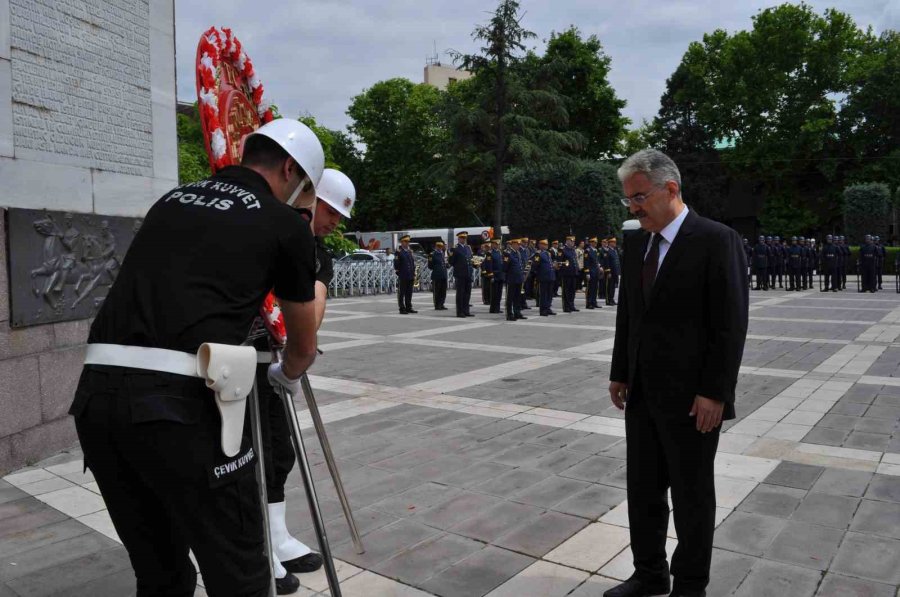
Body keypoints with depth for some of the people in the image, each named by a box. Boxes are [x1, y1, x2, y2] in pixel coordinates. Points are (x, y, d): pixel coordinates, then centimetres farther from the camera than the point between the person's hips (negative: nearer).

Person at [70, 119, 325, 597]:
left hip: (96, 392, 7)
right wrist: (288, 376, 41)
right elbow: (303, 347, 19)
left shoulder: (172, 200, 23)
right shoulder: (286, 224, 8)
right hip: (180, 400, -6)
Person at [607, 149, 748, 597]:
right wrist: (620, 373, 11)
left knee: (692, 496, 10)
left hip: (689, 397, -6)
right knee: (642, 491, 16)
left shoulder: (716, 240, -12)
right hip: (642, 393, 7)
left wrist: (714, 393, -16)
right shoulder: (636, 243, 8)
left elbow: (731, 324, -14)